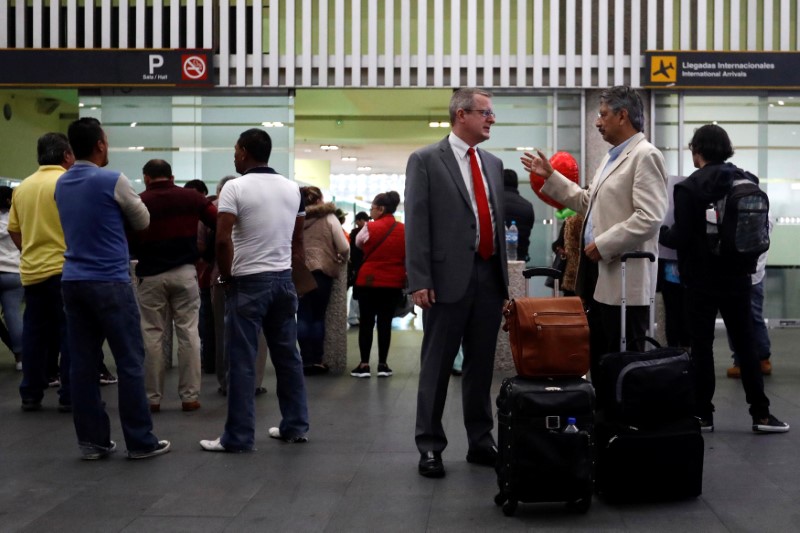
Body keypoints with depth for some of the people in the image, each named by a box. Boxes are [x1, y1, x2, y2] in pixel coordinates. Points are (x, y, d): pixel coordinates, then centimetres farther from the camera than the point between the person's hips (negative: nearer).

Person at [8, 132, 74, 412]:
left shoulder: (22, 187, 9)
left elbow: (13, 230, 14)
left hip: (31, 271, 6)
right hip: (64, 270, -5)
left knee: (34, 333, 12)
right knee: (70, 332, 1)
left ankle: (31, 394, 16)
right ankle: (69, 395, 2)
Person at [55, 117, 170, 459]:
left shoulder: (61, 185, 11)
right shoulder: (113, 181, -9)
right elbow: (143, 222, 5)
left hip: (73, 282, 7)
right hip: (109, 281, -7)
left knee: (83, 363, 7)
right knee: (130, 361, 0)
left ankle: (92, 441, 10)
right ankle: (140, 441, 3)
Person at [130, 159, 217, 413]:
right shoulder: (191, 197, 3)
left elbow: (128, 241, -1)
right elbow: (220, 224, -1)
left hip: (150, 275, -1)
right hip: (184, 272, 1)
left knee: (152, 335, 5)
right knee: (188, 333, 5)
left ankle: (152, 397, 9)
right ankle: (190, 396, 5)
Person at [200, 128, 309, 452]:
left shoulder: (235, 187, -10)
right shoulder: (292, 188, 9)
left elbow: (223, 239, -17)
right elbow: (298, 240, 12)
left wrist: (226, 277, -5)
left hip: (248, 282, -6)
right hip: (283, 279, 6)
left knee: (242, 361, -2)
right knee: (288, 355, 12)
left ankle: (239, 437, 1)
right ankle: (295, 426, 18)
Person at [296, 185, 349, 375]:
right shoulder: (329, 218, 0)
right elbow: (344, 248, -3)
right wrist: (340, 259, 17)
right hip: (322, 270, -2)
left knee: (303, 317, 5)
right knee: (318, 316, 7)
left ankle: (307, 360, 3)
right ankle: (316, 360, 6)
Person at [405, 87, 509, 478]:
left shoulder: (493, 164, 16)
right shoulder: (425, 160, -2)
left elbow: (498, 220, 18)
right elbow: (416, 224, -7)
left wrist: (503, 274, 13)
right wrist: (419, 281, -13)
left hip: (489, 277, 6)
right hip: (450, 278, -5)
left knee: (481, 365, 11)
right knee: (437, 366, 2)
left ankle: (480, 441, 21)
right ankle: (430, 446, 11)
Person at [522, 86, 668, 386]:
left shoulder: (645, 156, -13)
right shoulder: (612, 157, 19)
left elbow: (650, 218, -23)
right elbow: (588, 203, 27)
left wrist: (603, 244, -19)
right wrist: (550, 176, 24)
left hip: (624, 279, -10)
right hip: (598, 275, 10)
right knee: (599, 359, 16)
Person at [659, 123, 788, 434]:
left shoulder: (689, 188, -12)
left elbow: (680, 238, -14)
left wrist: (660, 232, 4)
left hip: (702, 278, -4)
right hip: (737, 276, 4)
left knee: (701, 346, 4)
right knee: (745, 344, 9)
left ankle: (703, 414, 8)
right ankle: (761, 415, 10)